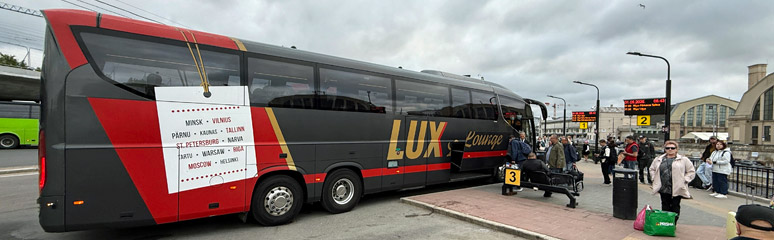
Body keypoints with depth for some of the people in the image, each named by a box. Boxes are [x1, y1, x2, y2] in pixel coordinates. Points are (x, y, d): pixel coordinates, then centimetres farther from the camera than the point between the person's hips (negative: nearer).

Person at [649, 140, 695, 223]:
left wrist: (684, 180, -5)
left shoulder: (683, 160, 2)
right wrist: (655, 179, 9)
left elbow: (691, 171, 5)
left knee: (675, 207, 4)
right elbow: (652, 169, 21)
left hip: (677, 189, -2)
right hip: (663, 188, 2)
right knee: (665, 206, 8)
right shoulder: (659, 159, 9)